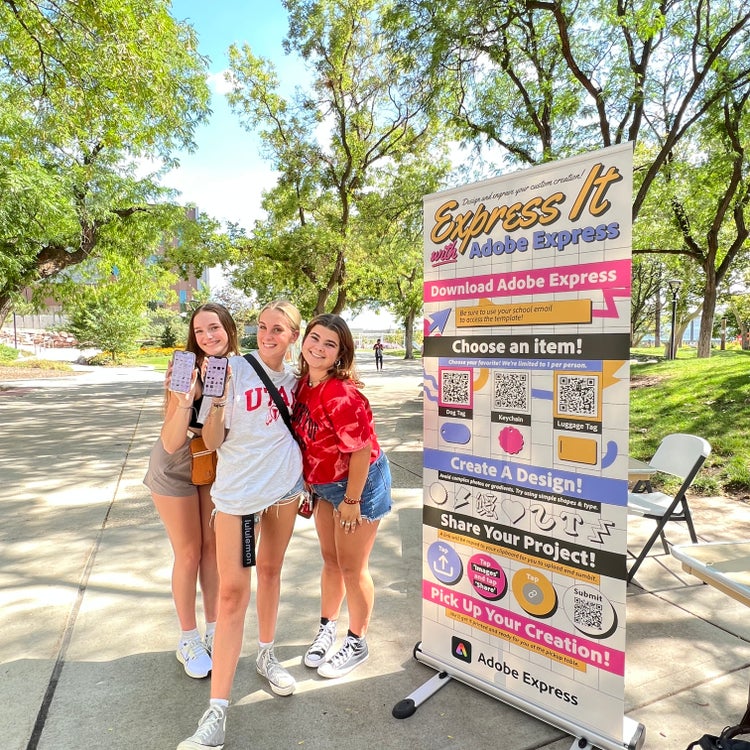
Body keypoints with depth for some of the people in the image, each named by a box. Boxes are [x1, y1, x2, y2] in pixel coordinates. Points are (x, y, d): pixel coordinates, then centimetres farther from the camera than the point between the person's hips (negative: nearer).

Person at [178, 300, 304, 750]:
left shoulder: (295, 378, 3)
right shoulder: (235, 370, -11)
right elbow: (213, 442, -10)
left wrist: (304, 484, 11)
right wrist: (216, 399, -25)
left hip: (285, 487, 4)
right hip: (238, 490, -4)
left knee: (270, 570, 18)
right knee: (233, 589, -3)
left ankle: (266, 654, 40)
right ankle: (218, 710, 8)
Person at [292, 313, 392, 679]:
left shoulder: (341, 394, -29)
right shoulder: (304, 384, -2)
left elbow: (362, 450, -26)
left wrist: (351, 500, -19)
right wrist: (309, 482, 11)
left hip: (360, 484, -8)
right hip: (325, 485, 8)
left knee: (352, 567, 8)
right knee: (330, 559, 21)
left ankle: (356, 643, 31)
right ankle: (327, 629, 42)